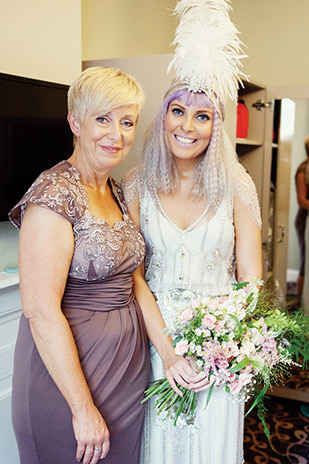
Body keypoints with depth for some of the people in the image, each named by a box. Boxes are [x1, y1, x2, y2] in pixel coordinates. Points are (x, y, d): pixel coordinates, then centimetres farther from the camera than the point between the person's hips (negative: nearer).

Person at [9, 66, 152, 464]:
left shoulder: (117, 193, 6)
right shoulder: (54, 196, -20)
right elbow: (41, 312, -24)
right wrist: (83, 408, -20)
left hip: (127, 360, 8)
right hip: (66, 361, -8)